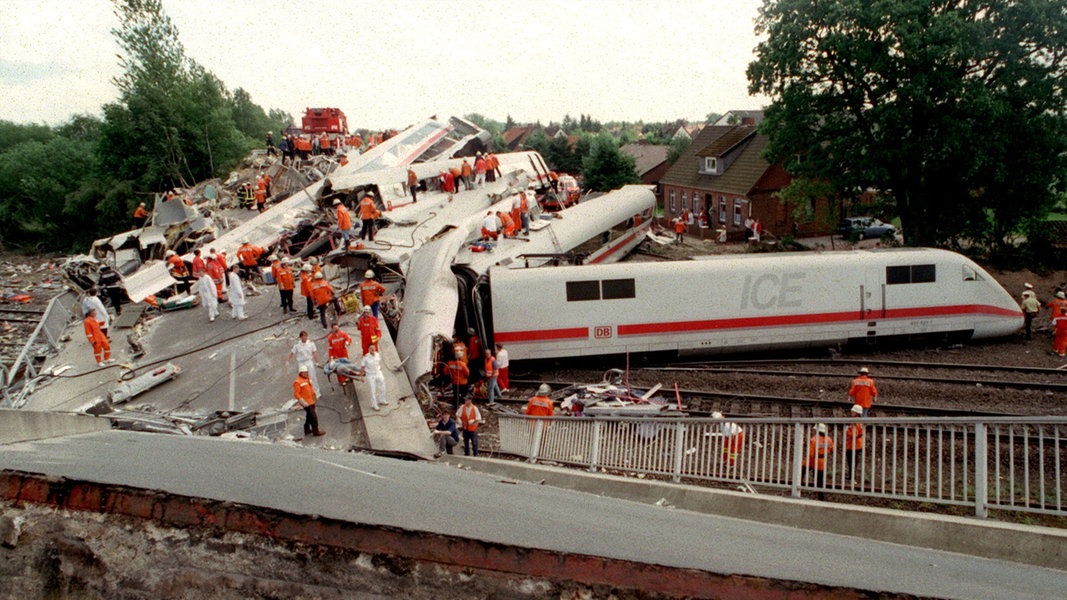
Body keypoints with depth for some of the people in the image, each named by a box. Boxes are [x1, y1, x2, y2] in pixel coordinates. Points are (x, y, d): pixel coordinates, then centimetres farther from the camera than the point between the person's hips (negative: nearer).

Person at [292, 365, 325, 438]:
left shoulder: (308, 378, 8)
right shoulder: (298, 382, -19)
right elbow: (296, 394, -20)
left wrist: (314, 393, 10)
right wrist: (303, 402, -23)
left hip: (311, 401, 9)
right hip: (306, 403, -9)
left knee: (309, 416, 21)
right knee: (314, 417, -6)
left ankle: (307, 430, 35)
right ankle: (316, 432, 5)